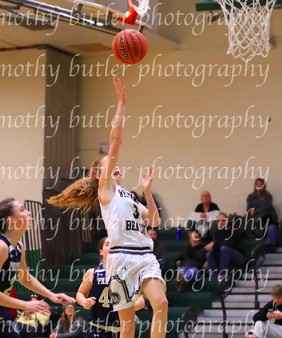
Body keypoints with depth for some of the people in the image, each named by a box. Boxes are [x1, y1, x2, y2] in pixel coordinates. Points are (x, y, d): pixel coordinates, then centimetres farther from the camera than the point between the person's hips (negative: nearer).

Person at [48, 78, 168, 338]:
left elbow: (154, 221, 21)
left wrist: (147, 190, 14)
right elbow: (116, 140, 2)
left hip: (145, 255, 6)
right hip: (122, 255, -6)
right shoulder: (105, 186, 8)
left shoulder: (129, 196, 27)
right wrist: (122, 104, -1)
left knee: (161, 303, -16)